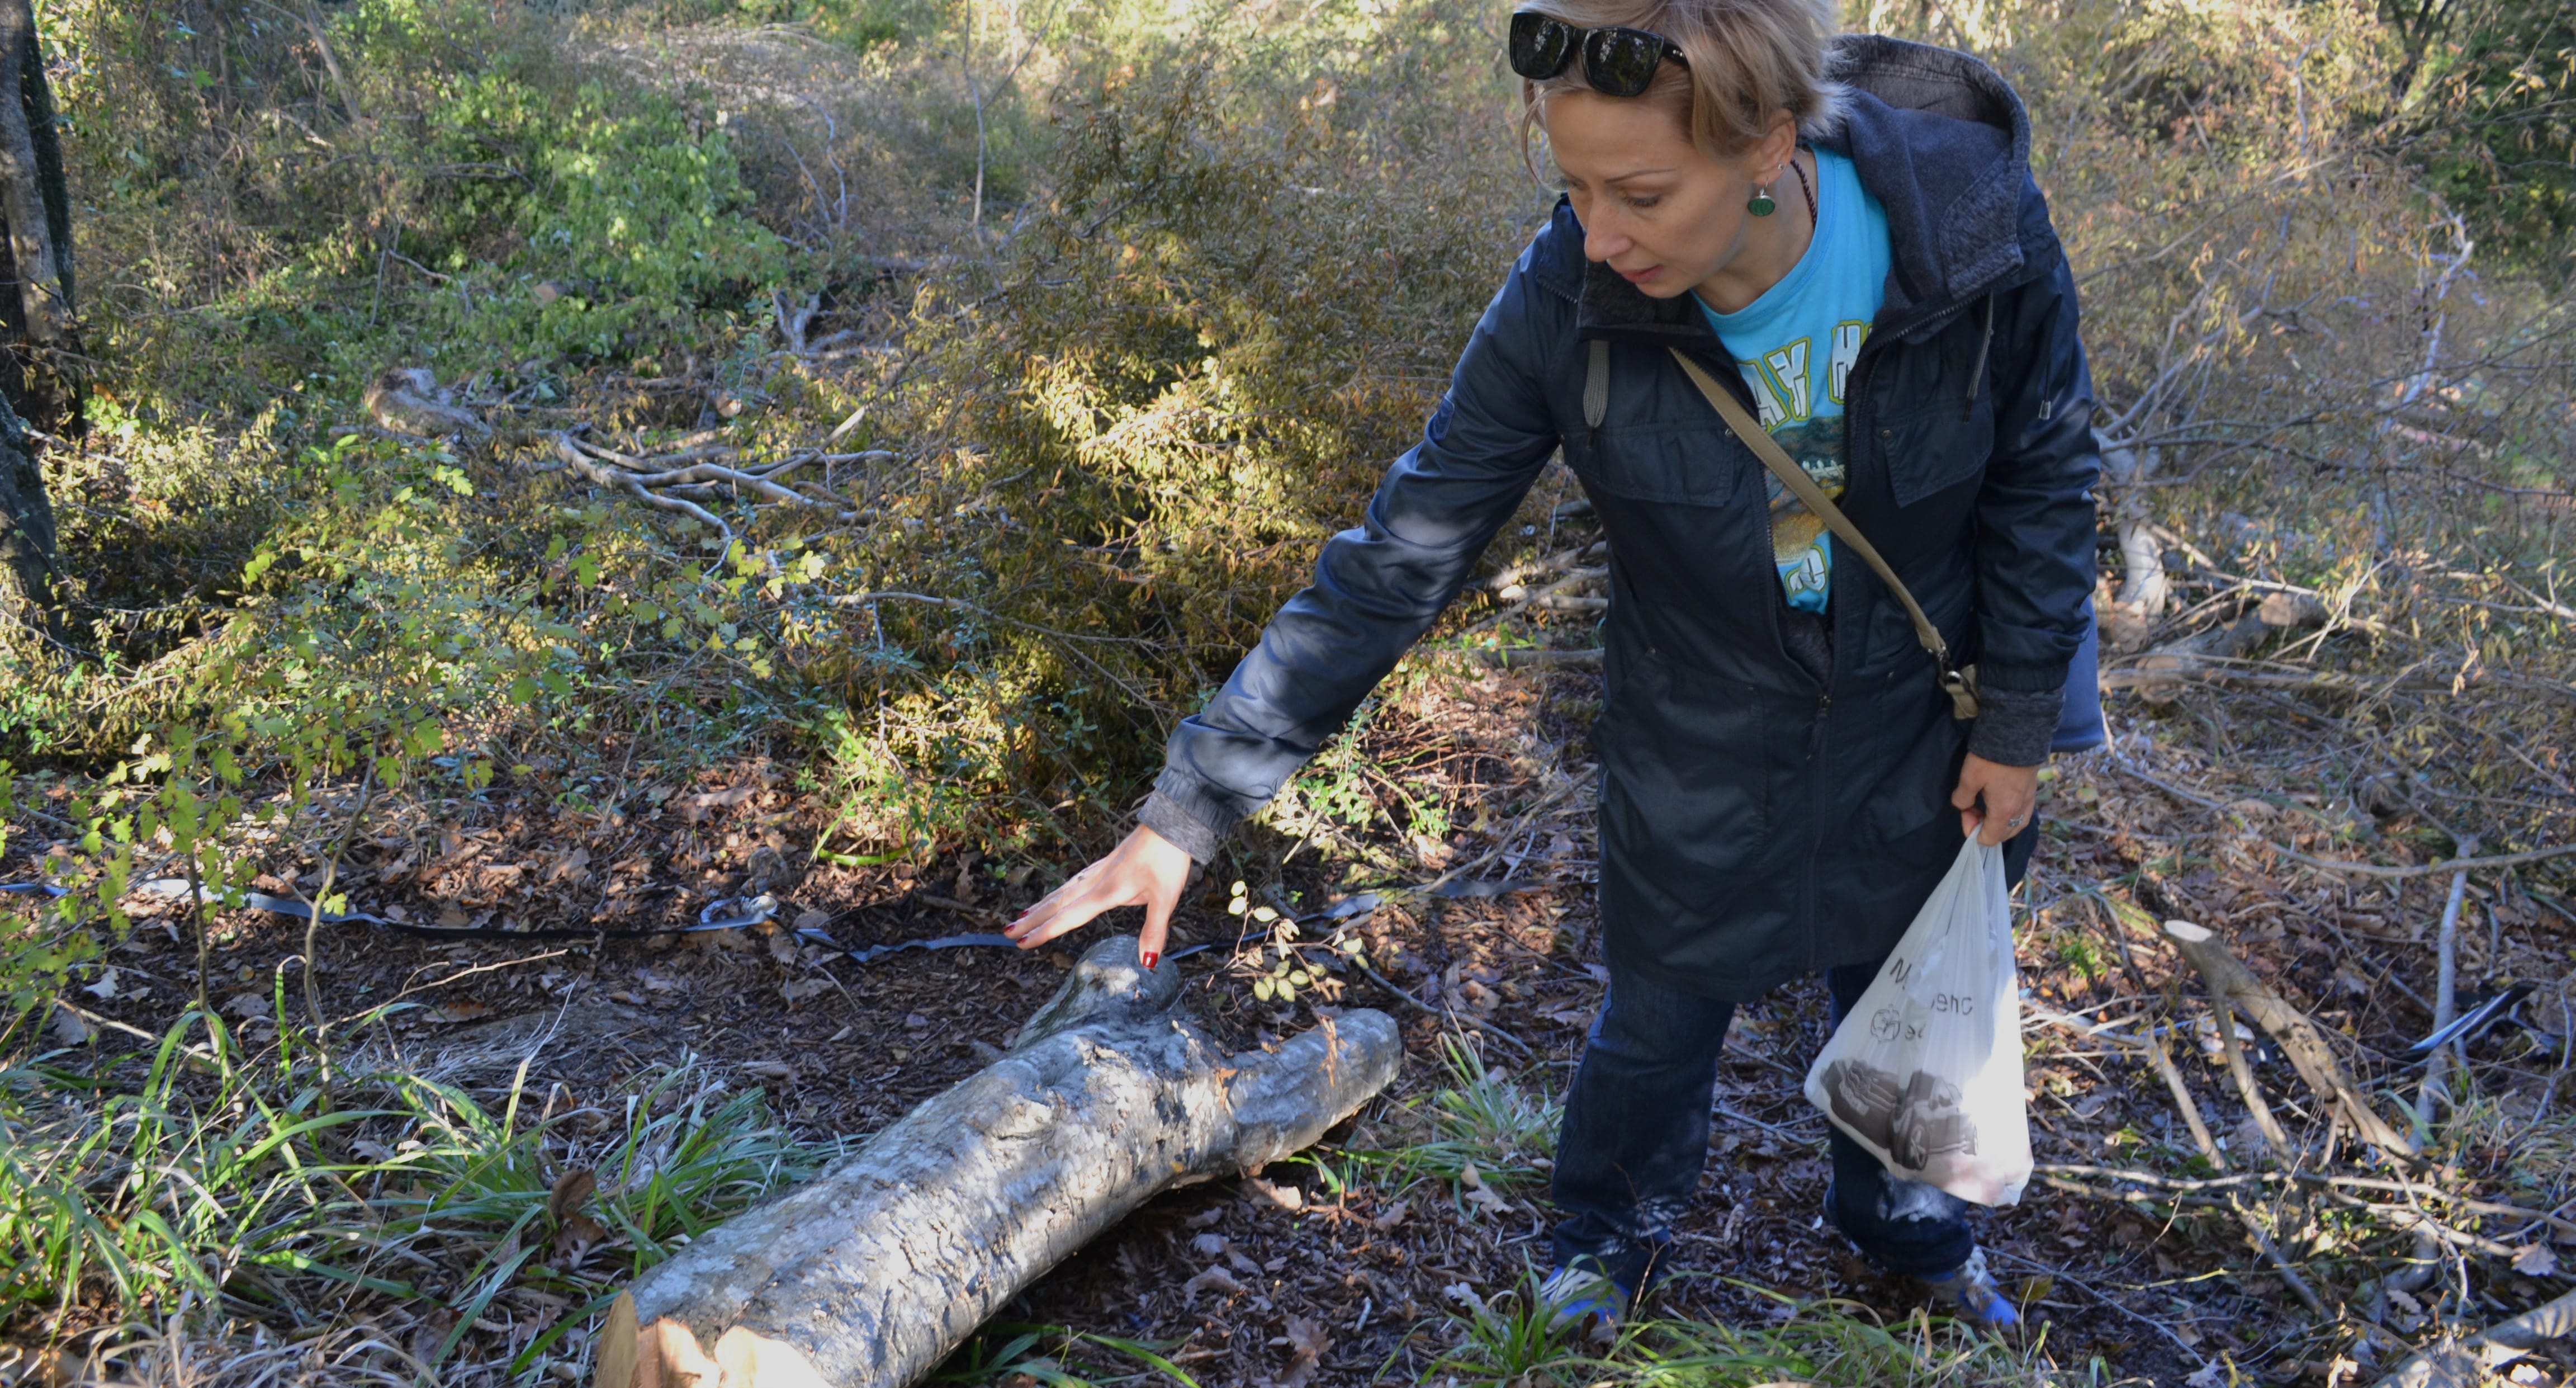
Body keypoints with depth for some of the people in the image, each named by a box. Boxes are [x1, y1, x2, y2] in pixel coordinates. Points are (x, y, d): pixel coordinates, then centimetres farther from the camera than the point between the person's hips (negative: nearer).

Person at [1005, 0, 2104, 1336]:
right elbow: (1396, 561, -23)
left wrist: (2018, 720, -3)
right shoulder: (1565, 302, -29)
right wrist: (1188, 811, -24)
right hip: (1698, 748, -1)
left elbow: (2041, 477, -9)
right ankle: (1607, 1243, 53)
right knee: (1661, 1023, 17)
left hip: (1912, 724, 1)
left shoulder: (1975, 224, -29)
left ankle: (1904, 1220, 59)